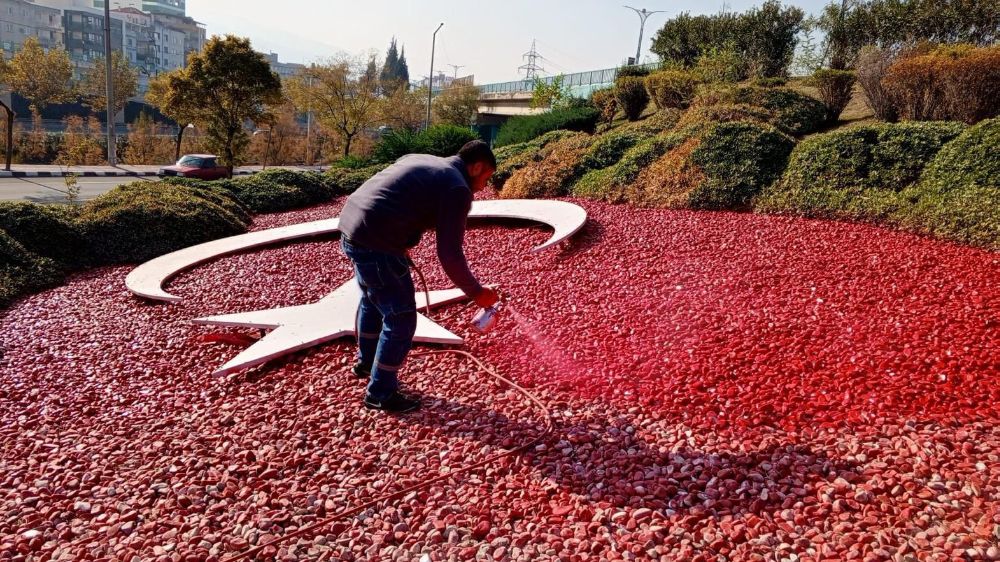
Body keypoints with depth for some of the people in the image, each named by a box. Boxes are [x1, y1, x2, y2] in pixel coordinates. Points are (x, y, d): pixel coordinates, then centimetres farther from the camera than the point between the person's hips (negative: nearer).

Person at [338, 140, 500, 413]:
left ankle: (366, 362, 50)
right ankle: (380, 393, 16)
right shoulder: (457, 189, -8)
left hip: (351, 228, 10)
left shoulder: (420, 160, 19)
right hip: (376, 244, -10)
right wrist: (476, 292, 0)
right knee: (401, 320, 4)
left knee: (372, 299, 30)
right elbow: (450, 255, -12)